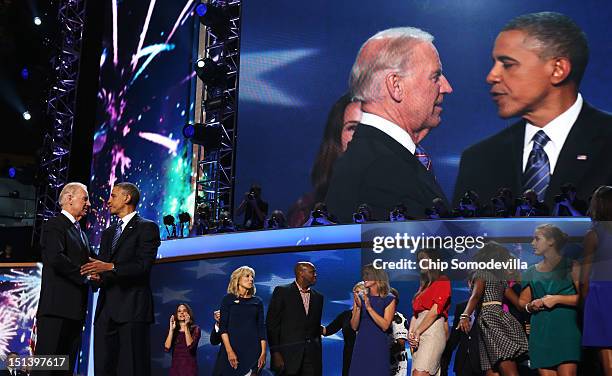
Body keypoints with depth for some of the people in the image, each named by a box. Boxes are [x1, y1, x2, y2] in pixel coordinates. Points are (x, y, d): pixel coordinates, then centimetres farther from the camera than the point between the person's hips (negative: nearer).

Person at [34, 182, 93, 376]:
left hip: (75, 309, 9)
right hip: (57, 306, -9)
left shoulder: (80, 232, 24)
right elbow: (55, 259, -19)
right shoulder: (55, 225, -4)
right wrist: (85, 274, -15)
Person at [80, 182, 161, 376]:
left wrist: (110, 267, -22)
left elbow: (143, 266, -11)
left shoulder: (147, 227, 1)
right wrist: (97, 276, -4)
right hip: (106, 309, 7)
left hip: (132, 308, -7)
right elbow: (100, 266, 19)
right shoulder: (108, 232, 24)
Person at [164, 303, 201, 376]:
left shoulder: (195, 329, 2)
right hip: (175, 367, 3)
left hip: (189, 368, -3)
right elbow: (167, 348, -3)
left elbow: (190, 345, -15)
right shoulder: (173, 330, 11)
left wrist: (186, 327, -14)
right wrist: (171, 329, -7)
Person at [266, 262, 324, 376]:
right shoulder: (282, 291, 0)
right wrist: (275, 353, -10)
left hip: (312, 356, 4)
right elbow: (272, 324, -4)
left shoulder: (318, 297, 14)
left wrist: (318, 354, 14)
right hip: (288, 354, -4)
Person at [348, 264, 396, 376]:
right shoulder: (360, 297, 9)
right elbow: (354, 326, 5)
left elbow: (385, 326, -11)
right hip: (361, 345, 3)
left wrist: (369, 308, -17)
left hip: (379, 346, -3)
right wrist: (358, 307, -10)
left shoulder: (389, 299, -1)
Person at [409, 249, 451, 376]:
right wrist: (411, 333, 2)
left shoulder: (442, 282, 1)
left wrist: (417, 332, -9)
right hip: (419, 336, 7)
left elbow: (435, 311, -9)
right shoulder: (423, 285, 24)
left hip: (433, 331, -7)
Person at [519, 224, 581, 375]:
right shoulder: (531, 272, 15)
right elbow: (522, 301, 20)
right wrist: (530, 306, -1)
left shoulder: (571, 267, 3)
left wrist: (557, 299, -12)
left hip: (565, 329, -4)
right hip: (540, 332, 4)